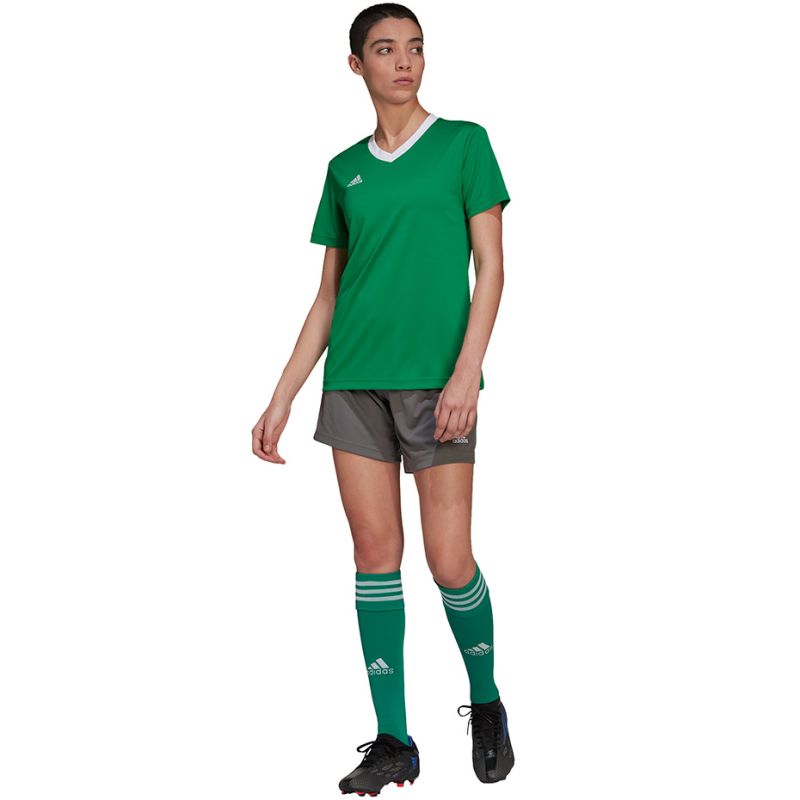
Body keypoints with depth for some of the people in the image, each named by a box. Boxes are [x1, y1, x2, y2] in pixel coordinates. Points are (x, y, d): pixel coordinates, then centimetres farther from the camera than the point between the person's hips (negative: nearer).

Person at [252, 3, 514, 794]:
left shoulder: (463, 143, 4)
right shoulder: (345, 170, 13)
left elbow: (490, 267, -2)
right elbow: (327, 296, 15)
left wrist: (468, 371, -15)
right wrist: (280, 400, 10)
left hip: (435, 378, -3)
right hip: (355, 378, 3)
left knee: (449, 559, -4)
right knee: (375, 553, 2)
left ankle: (486, 704, 23)